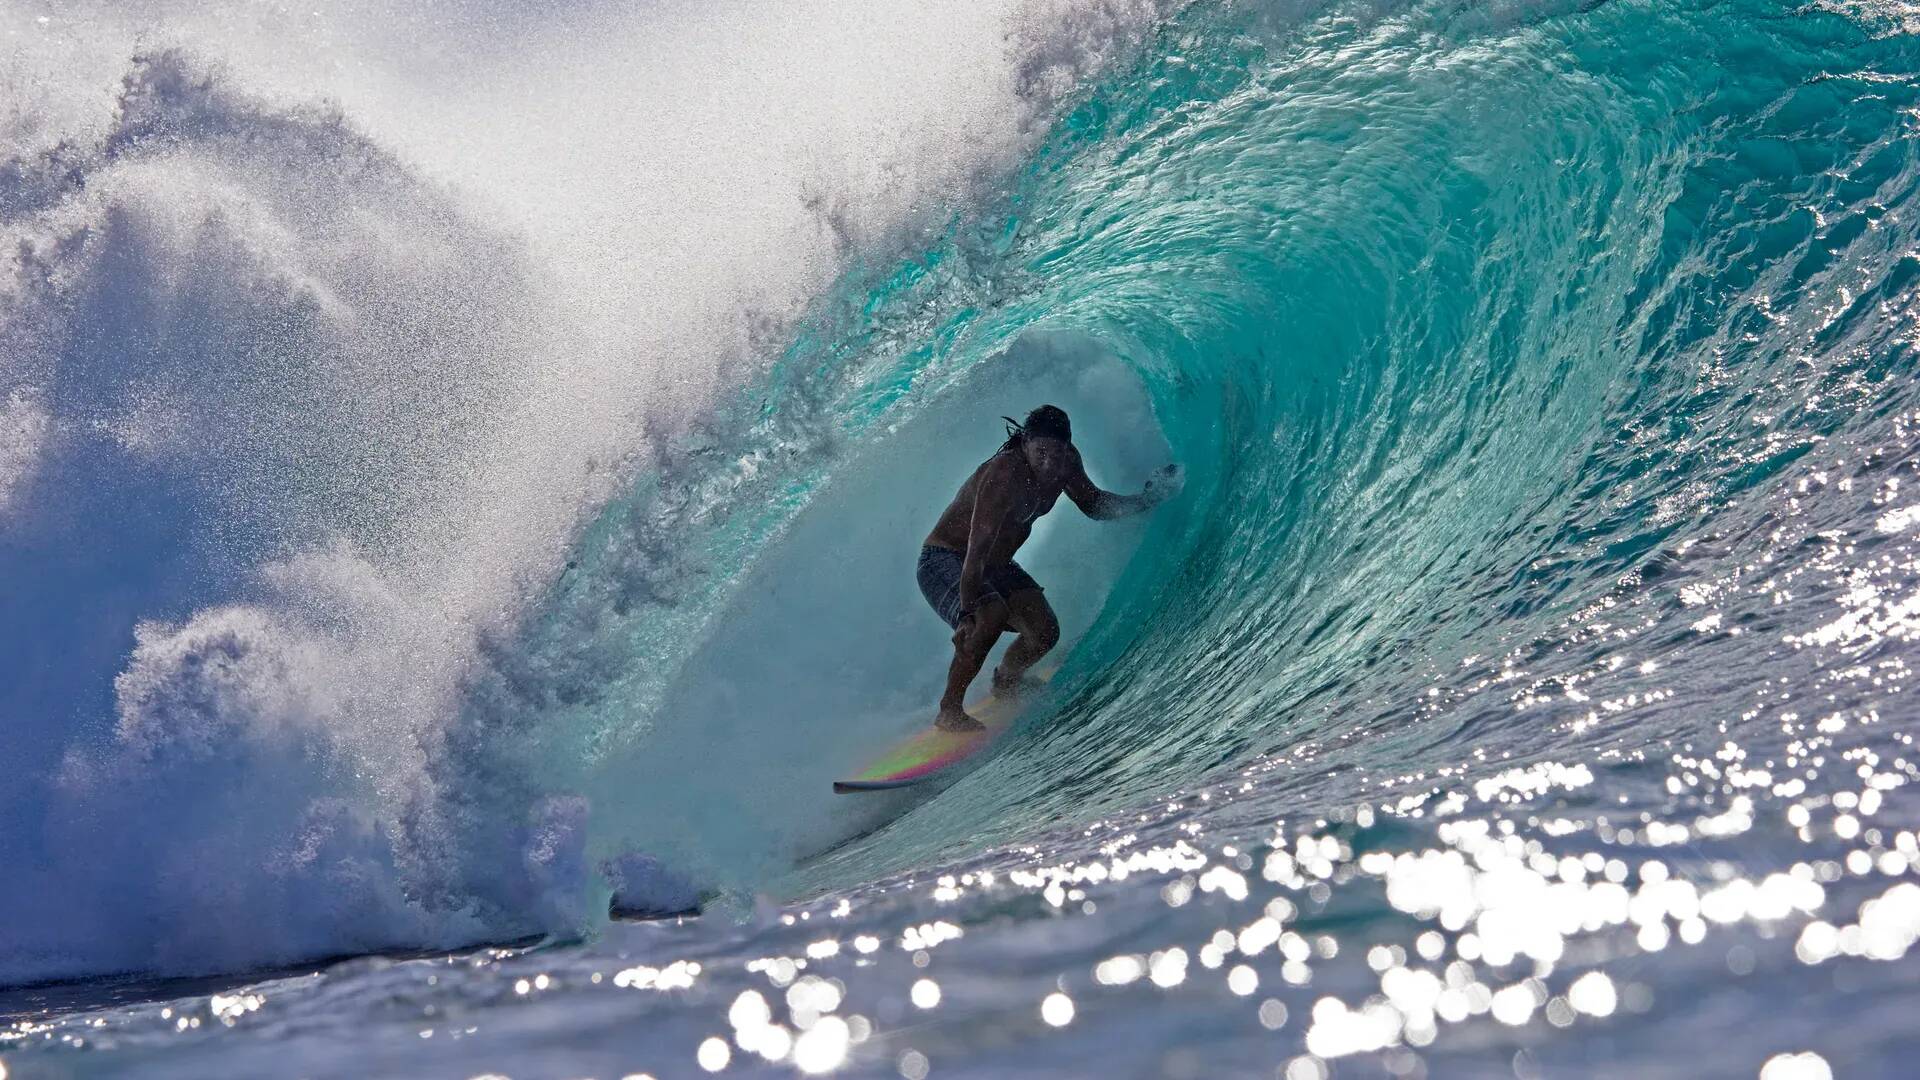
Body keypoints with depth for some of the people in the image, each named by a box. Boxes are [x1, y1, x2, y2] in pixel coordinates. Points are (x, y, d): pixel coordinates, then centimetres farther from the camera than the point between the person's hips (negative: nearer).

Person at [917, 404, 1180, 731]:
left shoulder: (1066, 463, -10)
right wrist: (967, 613, -43)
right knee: (992, 616, -34)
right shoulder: (1004, 474, -34)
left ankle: (1005, 680, 27)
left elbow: (1094, 504, 11)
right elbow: (977, 549, -38)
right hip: (944, 563, -7)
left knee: (1045, 631, -7)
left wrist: (1146, 500, -1)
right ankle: (949, 710, -21)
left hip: (996, 567, 7)